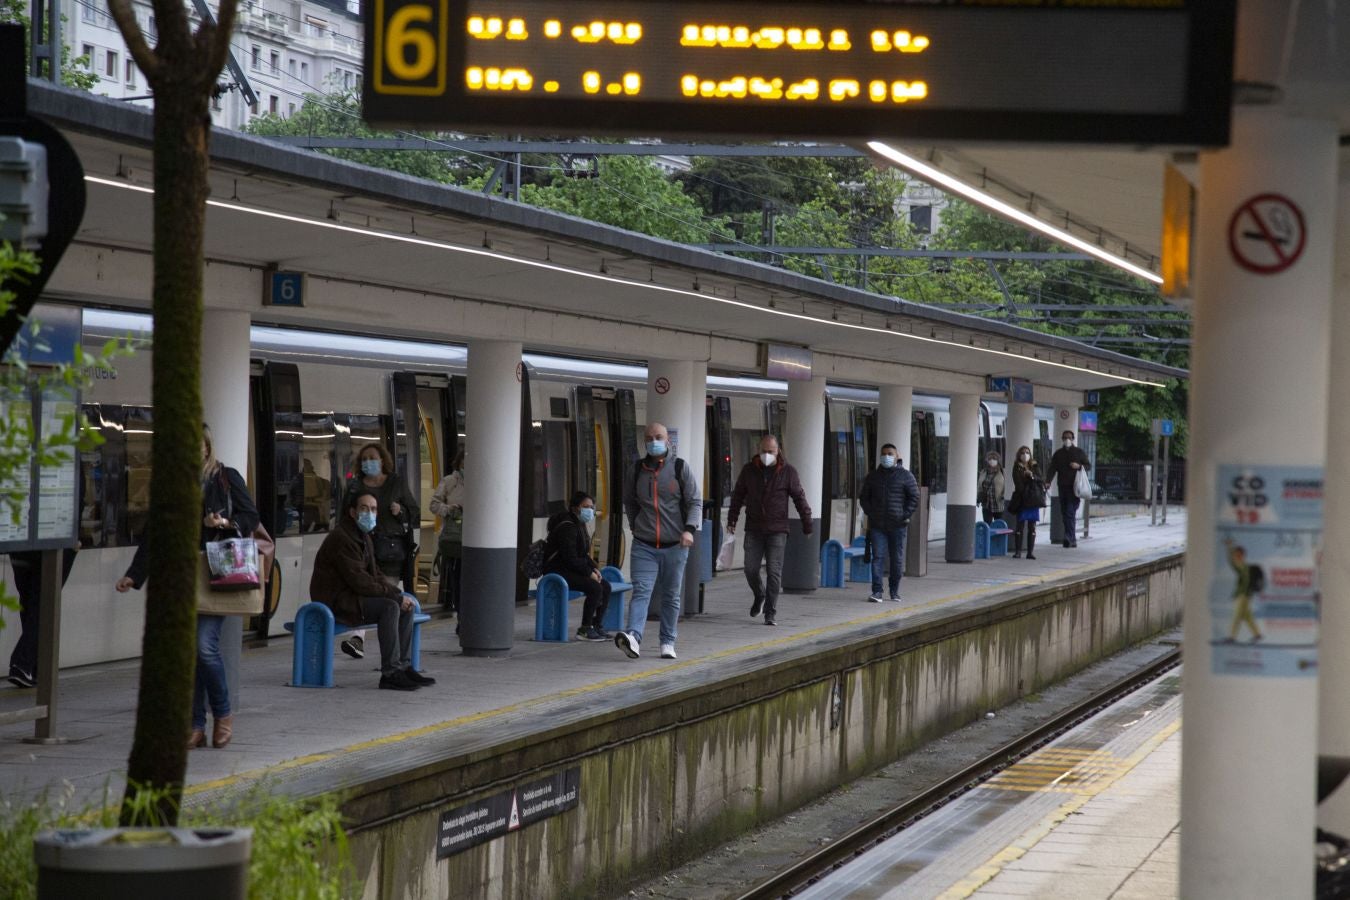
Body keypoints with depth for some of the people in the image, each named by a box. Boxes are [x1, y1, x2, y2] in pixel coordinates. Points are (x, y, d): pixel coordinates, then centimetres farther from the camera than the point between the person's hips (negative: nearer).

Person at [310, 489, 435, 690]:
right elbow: (359, 581, -24)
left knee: (407, 605, 2)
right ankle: (390, 673, -27)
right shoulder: (342, 538, -18)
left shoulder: (364, 537, 15)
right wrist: (395, 596, -20)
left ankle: (403, 666, 3)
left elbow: (375, 573, 17)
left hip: (351, 596, 10)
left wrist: (398, 593, -2)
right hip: (335, 603, -10)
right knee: (389, 607, -27)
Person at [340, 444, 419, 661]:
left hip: (392, 547, 0)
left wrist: (401, 511, -7)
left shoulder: (397, 483, 10)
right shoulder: (355, 487, 14)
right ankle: (358, 637, -24)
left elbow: (415, 513, 12)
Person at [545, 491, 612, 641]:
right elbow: (570, 558, -24)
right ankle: (585, 629, -18)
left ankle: (596, 626, 0)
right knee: (595, 587, -25)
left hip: (571, 570, 11)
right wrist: (589, 572, -19)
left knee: (606, 586, 1)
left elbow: (583, 554, 22)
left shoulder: (580, 526, 15)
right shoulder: (567, 527, -18)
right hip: (557, 571, -11)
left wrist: (595, 568, 4)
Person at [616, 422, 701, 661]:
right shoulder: (637, 470, 7)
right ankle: (633, 637, -28)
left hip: (675, 545, -1)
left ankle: (668, 642, 16)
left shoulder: (681, 468, 0)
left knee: (671, 596, 7)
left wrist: (689, 529, -16)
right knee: (641, 591, -14)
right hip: (644, 546, 1)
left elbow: (695, 502, -1)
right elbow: (628, 501, 23)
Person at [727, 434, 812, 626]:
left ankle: (770, 613, -2)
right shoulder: (749, 470, 3)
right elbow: (738, 495, 9)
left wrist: (807, 524, -2)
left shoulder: (787, 471, -3)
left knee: (774, 572, -6)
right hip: (754, 530, 2)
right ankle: (759, 596, 32)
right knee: (750, 569, 2)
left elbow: (799, 498, 0)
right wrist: (732, 520, 2)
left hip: (777, 531, -2)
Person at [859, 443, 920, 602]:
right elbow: (864, 497, 15)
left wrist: (904, 515, -9)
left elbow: (914, 497, 1)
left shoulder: (905, 476, 1)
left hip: (897, 525, -1)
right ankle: (876, 592, -13)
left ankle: (895, 591, 17)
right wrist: (870, 513, 0)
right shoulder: (872, 476, 9)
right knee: (878, 557, -8)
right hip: (877, 525, 1)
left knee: (897, 559, 5)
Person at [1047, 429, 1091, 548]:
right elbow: (1052, 469, 7)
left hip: (1074, 487, -4)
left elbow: (1089, 466, 10)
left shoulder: (1079, 452, 8)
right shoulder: (1058, 454, 14)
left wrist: (1079, 466, -10)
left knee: (1070, 512, -16)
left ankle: (1070, 537, -21)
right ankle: (1072, 540, 11)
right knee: (1064, 514, 4)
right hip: (1062, 487, 4)